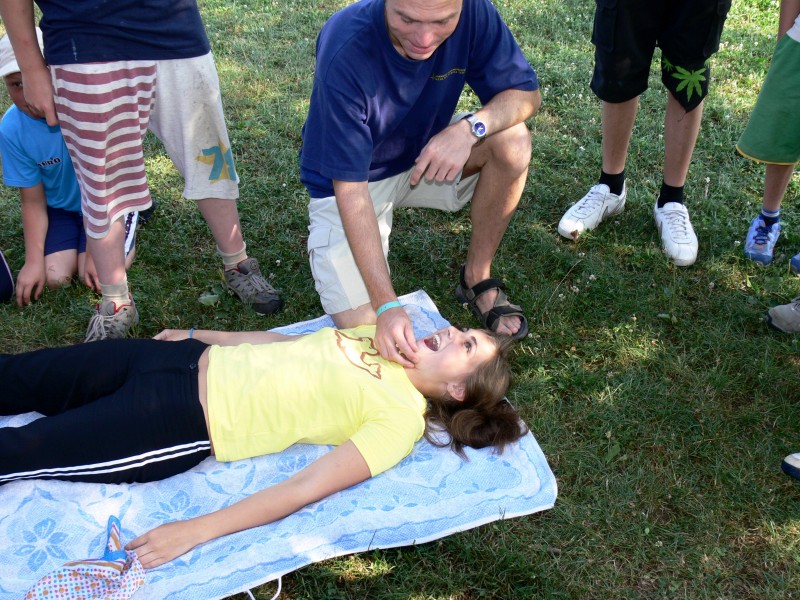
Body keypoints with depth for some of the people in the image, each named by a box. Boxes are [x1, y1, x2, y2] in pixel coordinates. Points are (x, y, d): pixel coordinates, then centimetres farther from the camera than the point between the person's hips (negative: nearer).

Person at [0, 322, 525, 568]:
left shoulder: (400, 418, -15)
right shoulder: (383, 337, 6)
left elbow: (306, 488, -22)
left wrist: (196, 531, -28)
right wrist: (197, 334, 21)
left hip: (181, 423, -6)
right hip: (190, 357, 6)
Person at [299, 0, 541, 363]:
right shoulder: (345, 52, -33)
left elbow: (526, 93, -12)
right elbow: (350, 189, -32)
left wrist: (471, 128, -35)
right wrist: (387, 305, -38)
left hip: (426, 154, 4)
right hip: (348, 180, -4)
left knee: (512, 140, -23)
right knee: (362, 325, -18)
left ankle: (477, 279, -4)